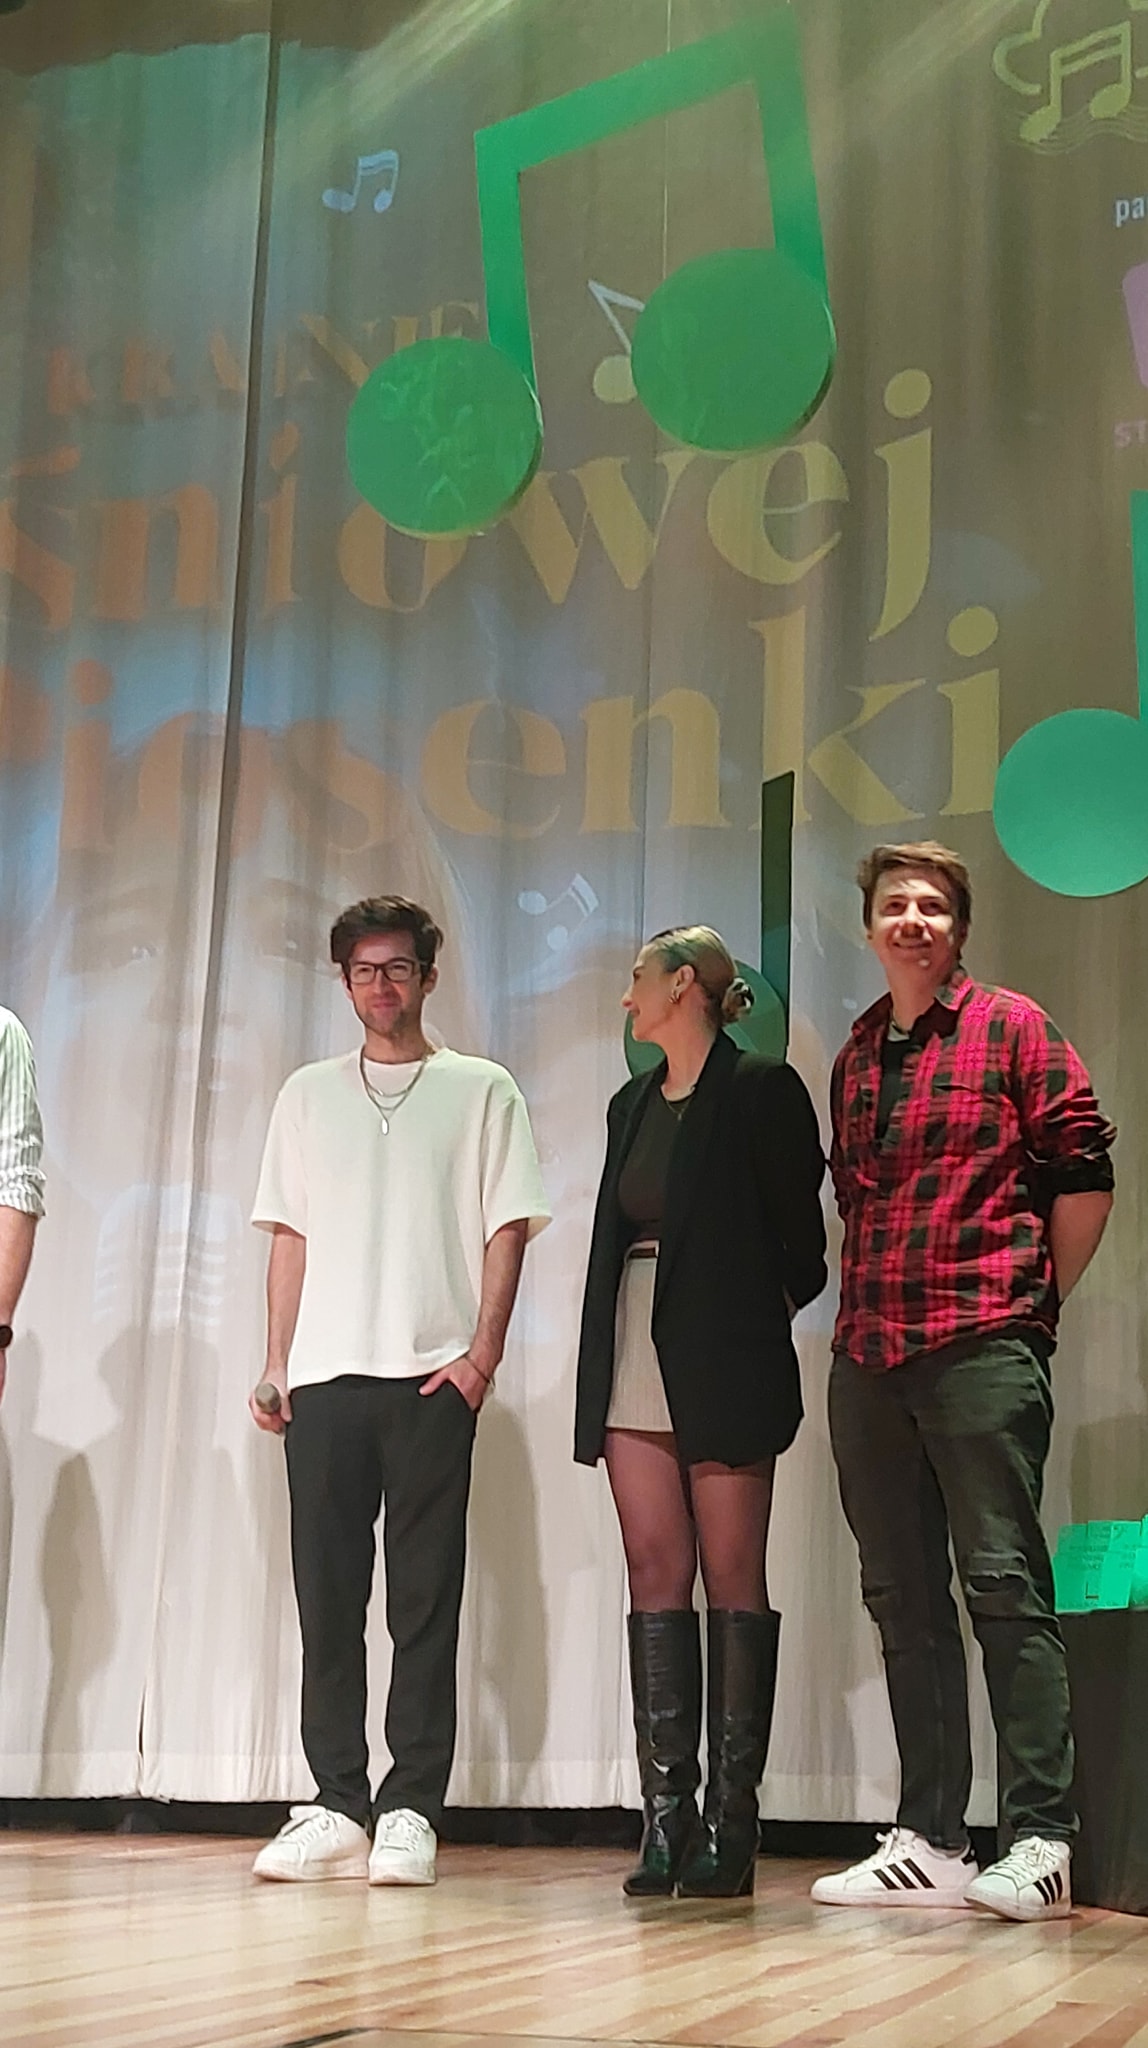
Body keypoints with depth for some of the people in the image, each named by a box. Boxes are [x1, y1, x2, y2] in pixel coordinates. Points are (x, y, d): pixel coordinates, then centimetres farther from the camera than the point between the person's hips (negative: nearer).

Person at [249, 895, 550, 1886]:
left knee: (425, 1598, -2)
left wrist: (482, 1352, -8)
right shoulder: (309, 1094, 17)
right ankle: (339, 1809, 8)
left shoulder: (481, 1090, 8)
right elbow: (290, 1236, 15)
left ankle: (411, 1811, 2)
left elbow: (506, 1229, 3)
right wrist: (277, 1363, 7)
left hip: (431, 1375, -3)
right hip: (325, 1372, 3)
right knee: (327, 1593, 2)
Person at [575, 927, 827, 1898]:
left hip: (723, 1370, -6)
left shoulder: (761, 1087, -3)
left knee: (733, 1579, -3)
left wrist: (755, 1318, 3)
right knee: (656, 1574, 2)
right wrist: (601, 1373, 13)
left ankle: (731, 1822, 1)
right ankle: (665, 1814, 3)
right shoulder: (633, 1103, 18)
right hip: (636, 1370, 6)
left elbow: (801, 1237, -2)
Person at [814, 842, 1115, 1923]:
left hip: (981, 1349, -6)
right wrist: (866, 1309, 15)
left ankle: (1039, 1841, 0)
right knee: (903, 1599, 7)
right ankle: (928, 1842, 13)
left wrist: (1035, 1301, 1)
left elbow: (1083, 1171, -1)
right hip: (868, 1359, 6)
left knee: (1003, 1586, -6)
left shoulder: (1012, 1027, 1)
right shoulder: (856, 1055, 17)